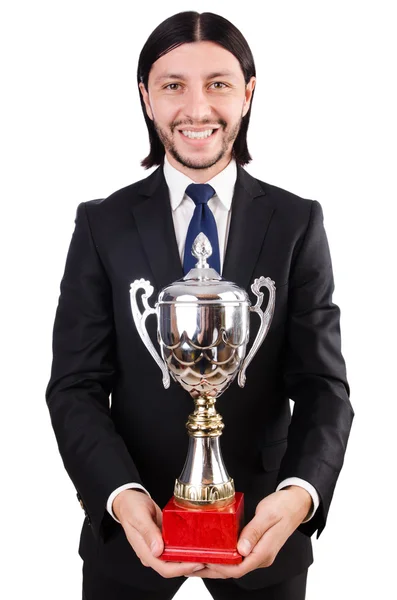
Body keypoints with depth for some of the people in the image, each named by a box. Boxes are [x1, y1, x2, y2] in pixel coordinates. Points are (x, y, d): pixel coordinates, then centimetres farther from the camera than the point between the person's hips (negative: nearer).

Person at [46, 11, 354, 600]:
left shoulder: (298, 223, -4)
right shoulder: (102, 224, -5)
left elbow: (323, 384, -7)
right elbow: (75, 385, -7)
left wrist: (301, 494, -25)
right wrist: (120, 497, -23)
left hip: (263, 528, 1)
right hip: (129, 529, 0)